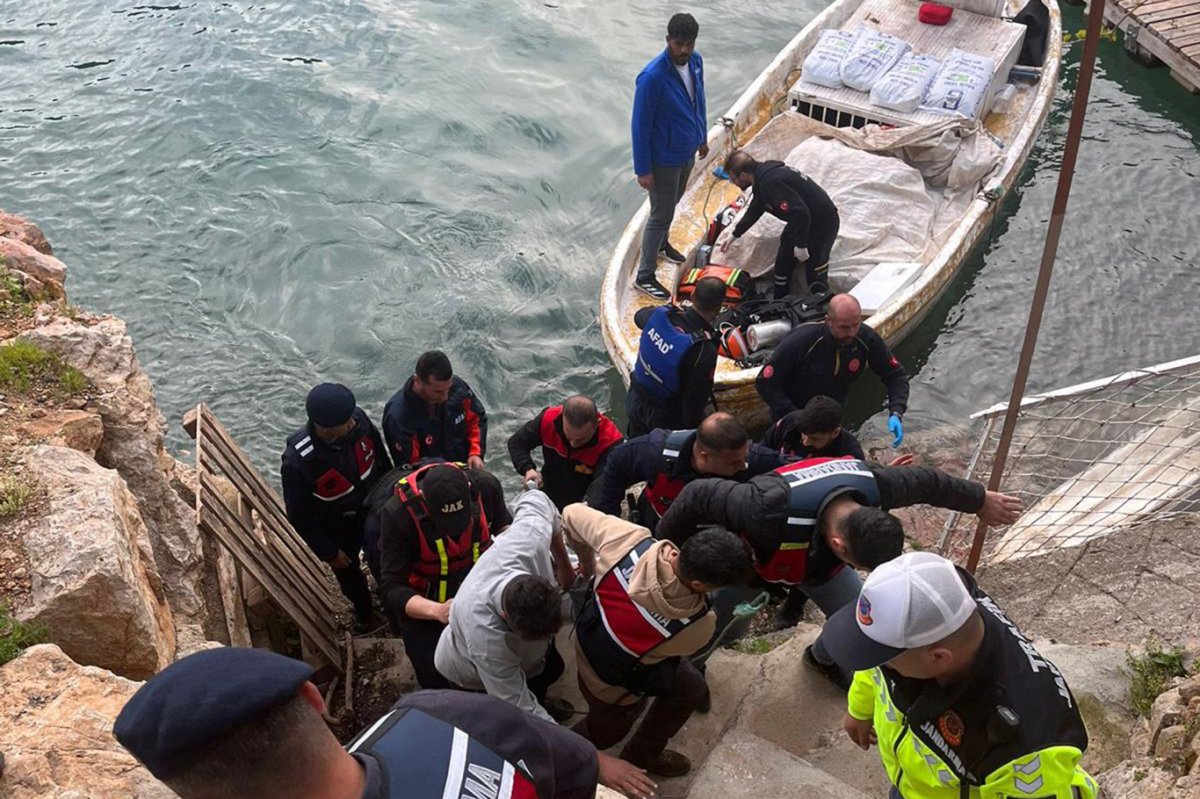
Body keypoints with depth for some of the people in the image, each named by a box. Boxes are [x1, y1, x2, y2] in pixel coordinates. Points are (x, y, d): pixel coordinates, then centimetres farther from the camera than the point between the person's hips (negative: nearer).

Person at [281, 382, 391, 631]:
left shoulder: (357, 419, -30)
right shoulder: (297, 462, -39)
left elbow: (381, 457, -6)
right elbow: (299, 516, -21)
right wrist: (328, 552, -11)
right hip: (338, 530, -2)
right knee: (348, 572, 26)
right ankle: (363, 608, 59)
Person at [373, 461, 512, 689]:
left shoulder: (485, 485, -23)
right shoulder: (397, 514, -31)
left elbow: (505, 524, 2)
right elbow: (391, 589, -25)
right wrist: (436, 611, -41)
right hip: (422, 603, -2)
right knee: (437, 678, -9)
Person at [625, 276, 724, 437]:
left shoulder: (661, 314, -17)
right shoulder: (705, 350, -32)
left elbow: (639, 316, 11)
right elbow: (695, 401, -26)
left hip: (635, 401, 6)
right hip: (667, 416, -5)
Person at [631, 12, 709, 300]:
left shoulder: (695, 61, -7)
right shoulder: (652, 77, -31)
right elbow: (640, 125, -23)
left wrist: (703, 137, 20)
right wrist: (642, 169, -19)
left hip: (688, 151, 7)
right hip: (664, 159, -7)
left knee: (672, 203, 28)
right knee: (661, 214, 3)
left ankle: (662, 242, 55)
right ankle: (644, 276, 18)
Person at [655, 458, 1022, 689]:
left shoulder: (871, 483, -36)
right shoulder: (771, 511, -53)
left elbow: (927, 481, -13)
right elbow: (698, 495, -41)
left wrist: (980, 499, 5)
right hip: (753, 561, -4)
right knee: (719, 623, 4)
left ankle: (822, 658, 42)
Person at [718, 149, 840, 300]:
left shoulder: (770, 183, -31)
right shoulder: (765, 173, 3)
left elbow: (800, 213, -35)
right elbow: (754, 210, 20)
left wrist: (800, 244, -23)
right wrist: (734, 235, 25)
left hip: (822, 224, -11)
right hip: (805, 220, 11)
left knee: (815, 276, -3)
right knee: (784, 260, 19)